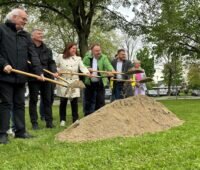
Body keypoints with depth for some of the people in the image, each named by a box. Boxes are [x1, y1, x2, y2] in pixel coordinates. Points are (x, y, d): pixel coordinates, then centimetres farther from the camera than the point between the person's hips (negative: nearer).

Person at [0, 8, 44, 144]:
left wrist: (39, 71, -6)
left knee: (20, 104, 10)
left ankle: (20, 131, 18)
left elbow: (33, 55, 7)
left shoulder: (25, 35, 15)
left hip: (20, 76, 6)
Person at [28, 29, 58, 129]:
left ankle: (49, 121, 15)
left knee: (47, 100, 8)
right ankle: (34, 123, 9)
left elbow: (51, 62, 8)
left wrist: (54, 71, -9)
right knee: (33, 100, 2)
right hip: (33, 78, -4)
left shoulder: (47, 50, 12)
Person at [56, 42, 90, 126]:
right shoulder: (61, 57, 6)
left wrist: (87, 72, -28)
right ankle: (62, 120, 15)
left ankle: (75, 120, 7)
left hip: (74, 82, 1)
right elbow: (55, 66, 13)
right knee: (63, 101, 3)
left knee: (74, 101, -2)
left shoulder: (78, 58, 6)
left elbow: (82, 67, -8)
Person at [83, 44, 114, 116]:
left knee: (100, 101, 2)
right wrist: (88, 68, -14)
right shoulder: (87, 58, 1)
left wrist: (112, 70, -43)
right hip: (89, 83, 2)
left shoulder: (103, 58, -6)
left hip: (100, 83, -2)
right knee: (88, 101, 11)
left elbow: (108, 65, -22)